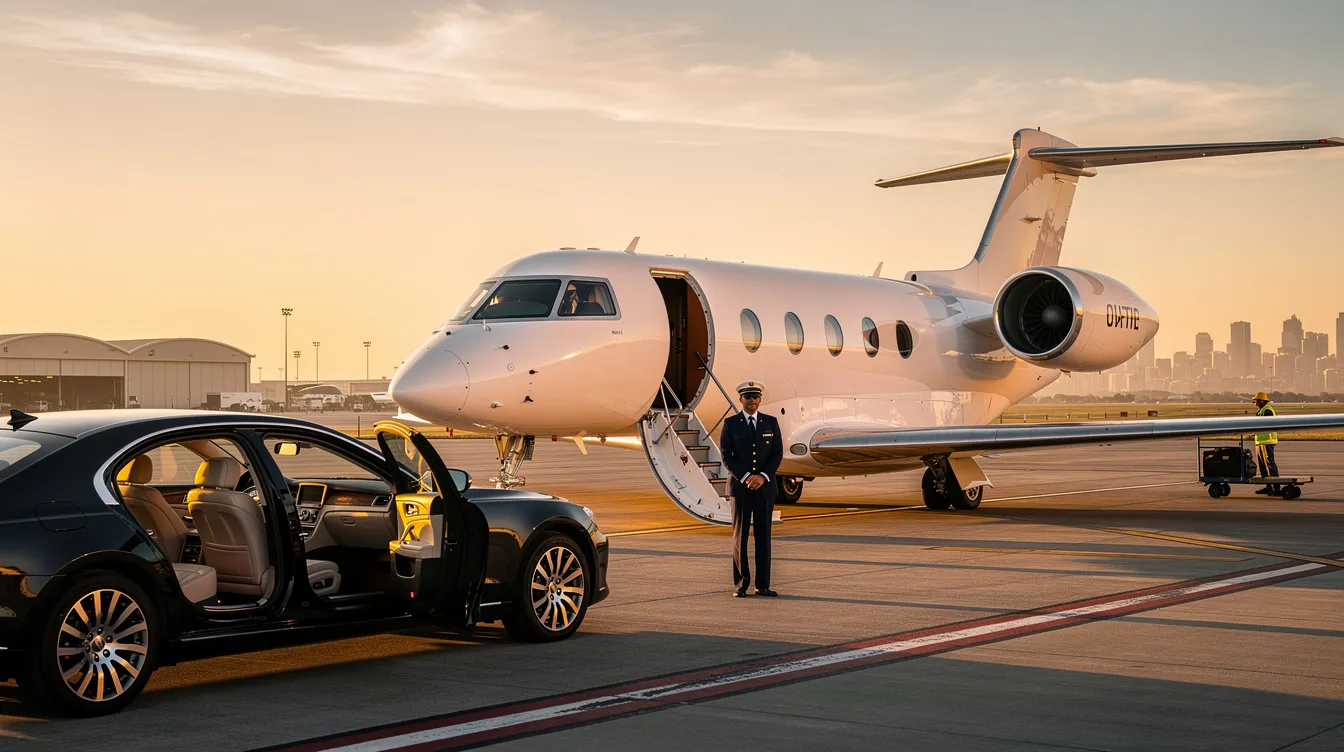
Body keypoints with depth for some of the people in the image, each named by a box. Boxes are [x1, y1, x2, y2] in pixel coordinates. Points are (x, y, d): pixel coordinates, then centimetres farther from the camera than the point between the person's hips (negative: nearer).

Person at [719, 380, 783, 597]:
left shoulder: (771, 422, 7)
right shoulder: (730, 424, 2)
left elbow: (778, 453, 3)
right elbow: (726, 456, -3)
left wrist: (763, 476, -11)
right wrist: (745, 477, -14)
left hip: (765, 486, 2)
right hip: (740, 486, -2)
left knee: (763, 536, 2)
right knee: (740, 535, 0)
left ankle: (762, 585, 6)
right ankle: (740, 583, 6)